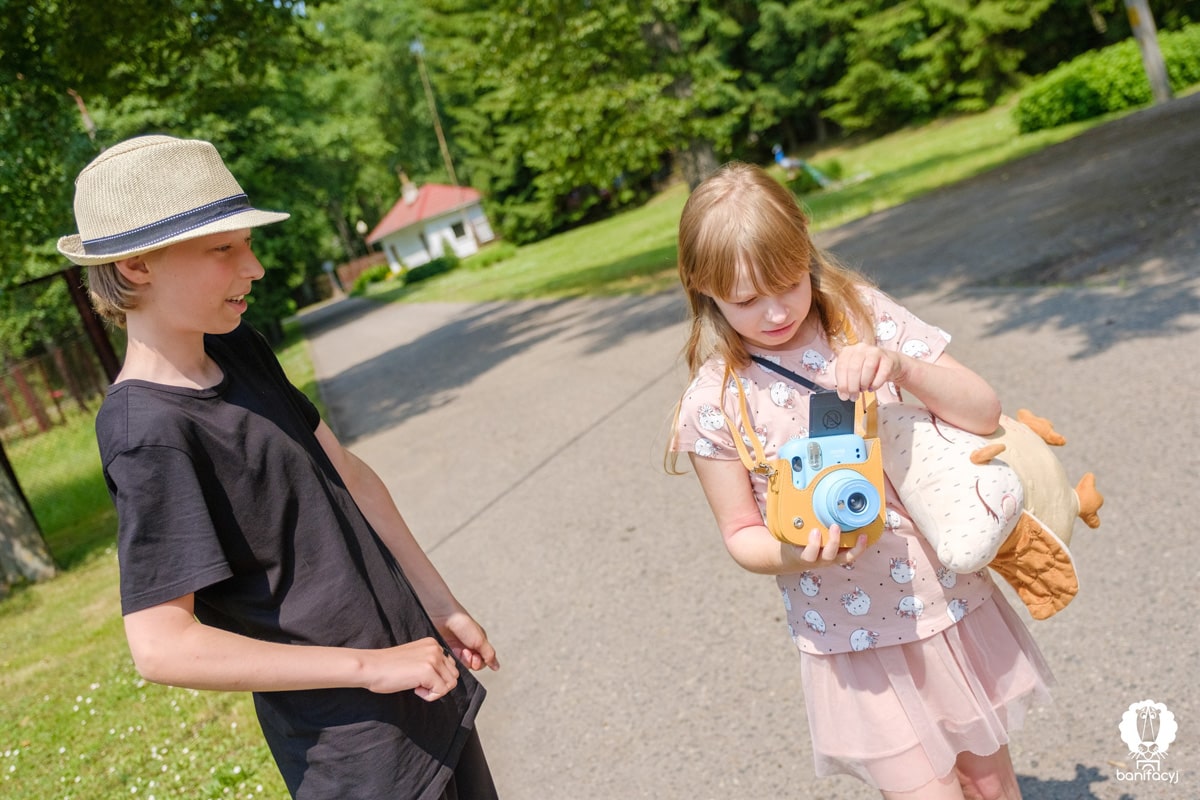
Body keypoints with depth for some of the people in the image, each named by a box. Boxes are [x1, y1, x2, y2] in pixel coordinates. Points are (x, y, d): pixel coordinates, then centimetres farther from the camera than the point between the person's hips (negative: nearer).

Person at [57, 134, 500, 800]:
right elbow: (160, 646, -25)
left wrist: (441, 606, 10)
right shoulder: (149, 433, -22)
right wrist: (372, 666, -22)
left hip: (414, 662, 8)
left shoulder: (240, 352, 2)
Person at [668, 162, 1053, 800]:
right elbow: (741, 535, -4)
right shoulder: (713, 402, -13)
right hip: (854, 636, -3)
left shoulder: (863, 315, -7)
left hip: (951, 598, 3)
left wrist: (901, 367, -26)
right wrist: (796, 555, -25)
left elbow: (984, 413, -8)